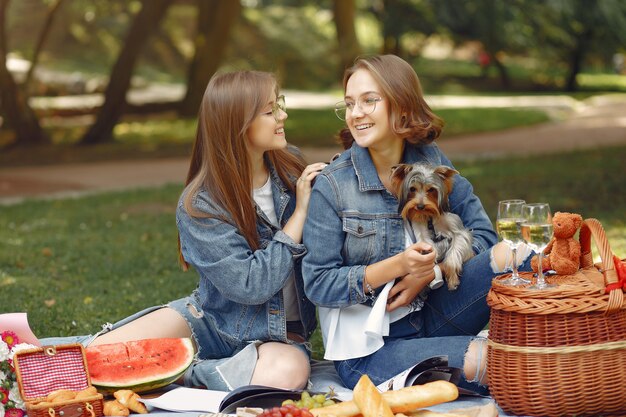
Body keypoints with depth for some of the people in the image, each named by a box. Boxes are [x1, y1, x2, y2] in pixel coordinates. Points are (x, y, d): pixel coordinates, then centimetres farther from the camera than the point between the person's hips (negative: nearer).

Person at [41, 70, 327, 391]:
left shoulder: (292, 169, -1)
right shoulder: (198, 206, -15)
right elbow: (250, 286, -23)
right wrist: (300, 212, -20)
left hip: (281, 336, 3)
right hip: (212, 320, -2)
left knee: (290, 371, -37)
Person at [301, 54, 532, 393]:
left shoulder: (431, 160, 2)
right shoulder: (331, 185, -9)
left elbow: (481, 233, 2)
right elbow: (317, 285, -11)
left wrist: (426, 273, -14)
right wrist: (396, 266, -23)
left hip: (430, 316, 5)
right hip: (367, 349, -5)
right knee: (482, 359, -32)